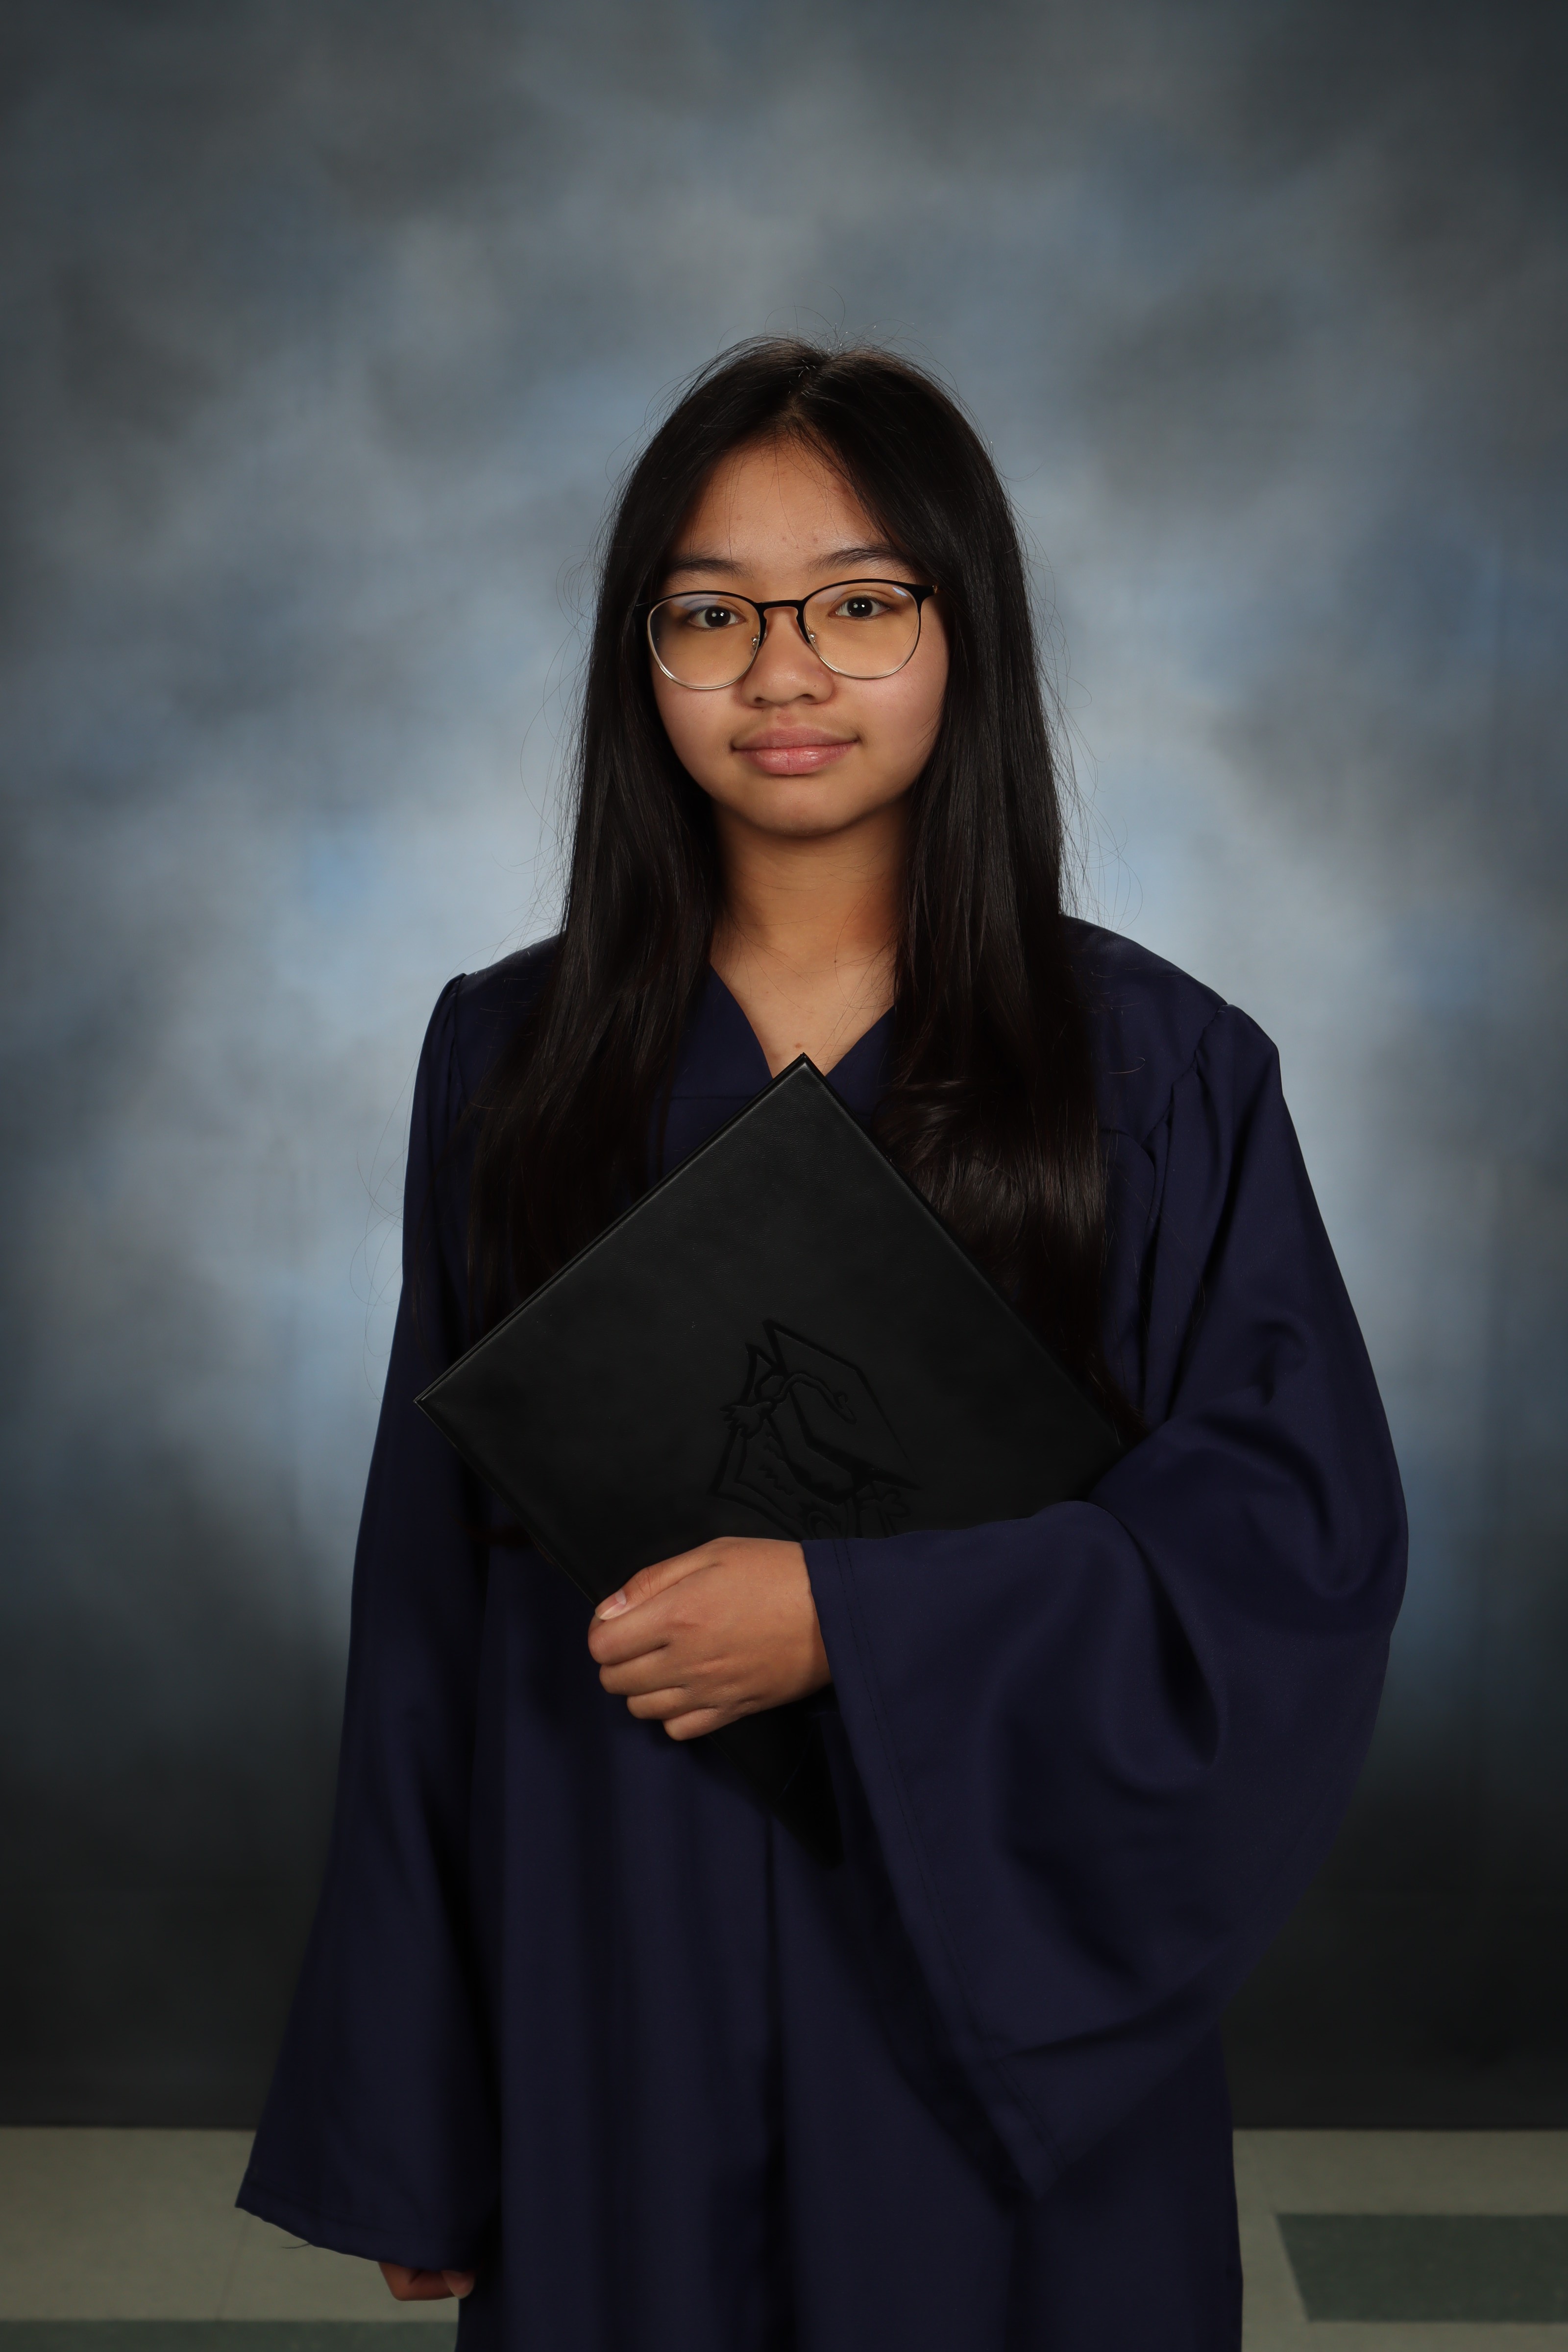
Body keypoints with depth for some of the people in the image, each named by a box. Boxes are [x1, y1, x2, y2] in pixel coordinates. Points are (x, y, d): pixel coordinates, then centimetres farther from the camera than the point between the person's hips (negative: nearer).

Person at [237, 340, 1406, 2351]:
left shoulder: (1157, 1074, -6)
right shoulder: (513, 1058, -1)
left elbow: (1302, 1526, -9)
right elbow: (437, 1581, 0)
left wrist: (855, 1617, -20)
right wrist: (409, 2121, 2)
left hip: (1002, 2010, -1)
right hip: (614, 1993, 1)